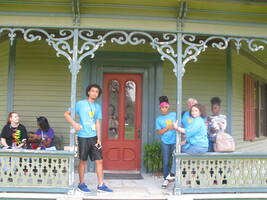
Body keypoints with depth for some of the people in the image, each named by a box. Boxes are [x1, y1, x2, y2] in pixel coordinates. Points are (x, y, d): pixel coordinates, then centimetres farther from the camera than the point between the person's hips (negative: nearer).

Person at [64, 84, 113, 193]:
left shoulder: (97, 106, 11)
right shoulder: (80, 104, -2)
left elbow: (97, 123, 9)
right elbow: (66, 114, 0)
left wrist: (99, 138, 2)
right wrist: (74, 123, -15)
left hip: (94, 137, 4)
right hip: (83, 137, -4)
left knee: (99, 160, 2)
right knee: (83, 161, 5)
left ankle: (101, 185, 9)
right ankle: (81, 184, 19)